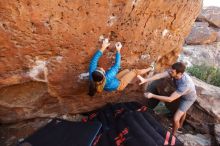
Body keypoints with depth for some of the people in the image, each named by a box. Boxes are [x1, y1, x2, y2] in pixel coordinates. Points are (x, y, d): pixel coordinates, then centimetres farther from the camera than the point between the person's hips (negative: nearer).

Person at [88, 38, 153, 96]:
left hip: (113, 81, 6)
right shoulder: (107, 77, -46)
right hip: (119, 86, -6)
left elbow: (94, 59, -21)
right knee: (135, 71, 4)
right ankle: (150, 68, 32)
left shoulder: (92, 74, -31)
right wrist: (118, 50, -24)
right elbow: (116, 65, -34)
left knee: (127, 70, 19)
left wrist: (103, 48, -18)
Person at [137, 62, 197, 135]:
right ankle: (180, 125, 59)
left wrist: (152, 96, -44)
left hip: (188, 98, -7)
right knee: (183, 111, 31)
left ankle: (173, 134, 22)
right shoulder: (173, 71, -30)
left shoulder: (185, 84, -47)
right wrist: (145, 80, -49)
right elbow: (159, 75, -37)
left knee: (175, 119, -7)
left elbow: (170, 99, -45)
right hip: (182, 94, 7)